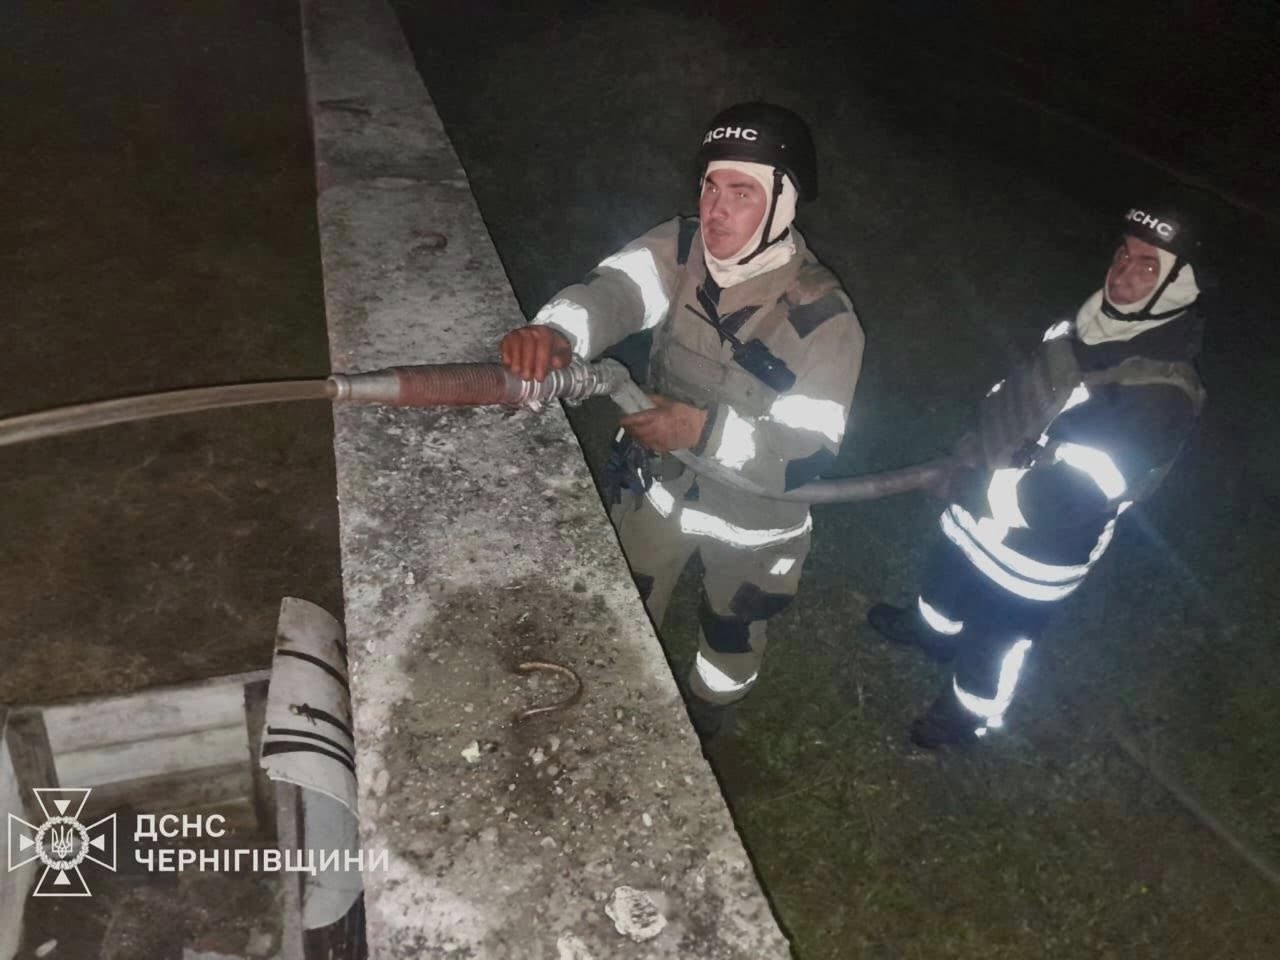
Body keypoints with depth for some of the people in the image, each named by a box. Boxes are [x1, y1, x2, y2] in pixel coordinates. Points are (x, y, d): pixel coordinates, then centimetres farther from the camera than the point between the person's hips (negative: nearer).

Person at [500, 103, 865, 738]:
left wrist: (705, 429, -44)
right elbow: (612, 290, -36)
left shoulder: (823, 317, -28)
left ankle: (699, 734, 57)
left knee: (732, 636, 24)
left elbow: (812, 453, -30)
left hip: (753, 516, -3)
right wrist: (554, 332, -58)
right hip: (657, 484, 3)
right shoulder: (682, 248, -17)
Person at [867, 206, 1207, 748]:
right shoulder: (1088, 325, -4)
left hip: (1038, 544, -7)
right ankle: (933, 629, 62)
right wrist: (974, 455, 8)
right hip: (982, 503, 7)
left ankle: (969, 715, 43)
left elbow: (1076, 492, -32)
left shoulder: (1164, 391, -29)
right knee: (949, 571, 31)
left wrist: (995, 494, -25)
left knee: (992, 634, 15)